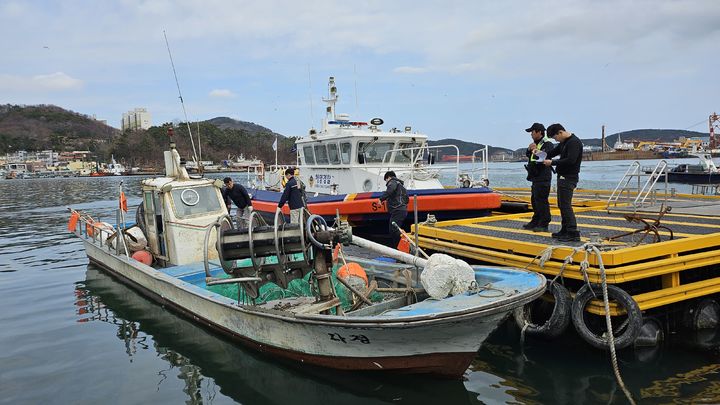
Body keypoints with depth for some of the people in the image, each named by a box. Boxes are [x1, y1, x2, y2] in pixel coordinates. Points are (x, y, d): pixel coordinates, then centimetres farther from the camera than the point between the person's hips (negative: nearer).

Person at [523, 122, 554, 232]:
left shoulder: (547, 144, -12)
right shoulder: (535, 144, 18)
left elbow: (545, 157, -24)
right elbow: (528, 155, 21)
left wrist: (536, 151, -29)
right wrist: (529, 149, 3)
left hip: (543, 178, -10)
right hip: (536, 177, 10)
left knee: (541, 200, -10)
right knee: (534, 200, 16)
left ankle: (544, 224, -6)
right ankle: (535, 222, 26)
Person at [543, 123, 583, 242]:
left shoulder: (574, 142, -15)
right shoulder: (564, 143, 16)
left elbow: (570, 160, -25)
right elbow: (554, 152, 27)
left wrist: (552, 162, -19)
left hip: (569, 178, -10)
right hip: (563, 177, 10)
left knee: (565, 205, -13)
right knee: (562, 204, 14)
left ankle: (573, 233, -13)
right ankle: (565, 230, 22)